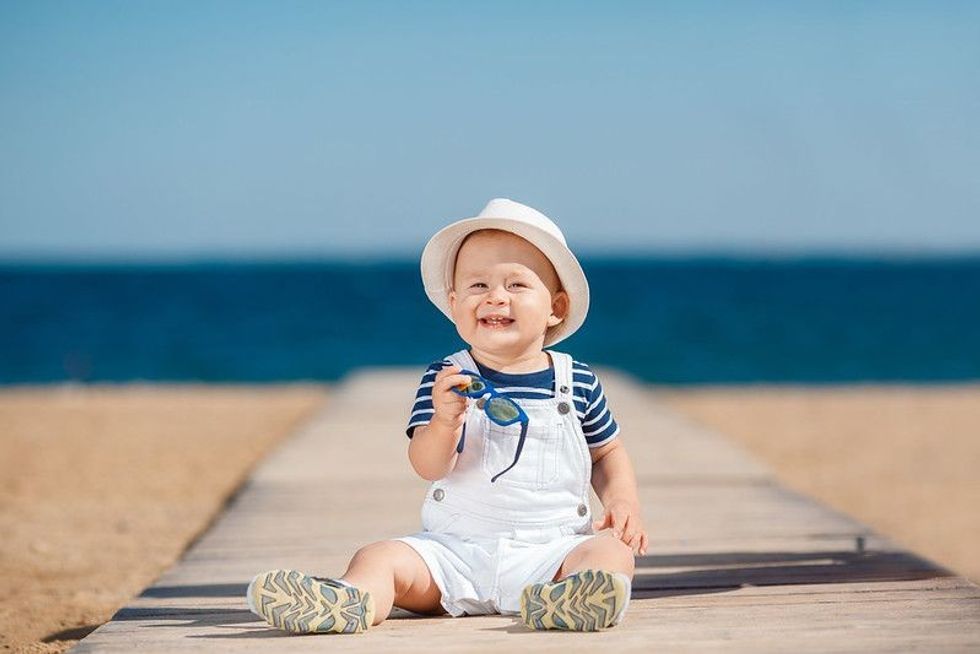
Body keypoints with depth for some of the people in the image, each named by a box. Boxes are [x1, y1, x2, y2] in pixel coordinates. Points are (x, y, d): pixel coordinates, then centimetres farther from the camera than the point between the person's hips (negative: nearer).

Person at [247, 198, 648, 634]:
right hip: (456, 547, 0)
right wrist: (444, 421, -33)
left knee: (611, 552, -28)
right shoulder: (446, 378, 0)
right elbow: (427, 466, -11)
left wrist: (623, 501, 1)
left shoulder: (578, 382, 6)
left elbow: (608, 452, 21)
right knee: (379, 557, -21)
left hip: (553, 549, 0)